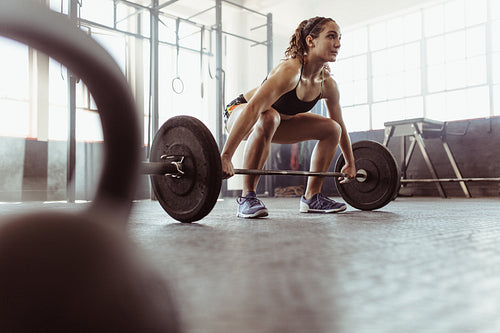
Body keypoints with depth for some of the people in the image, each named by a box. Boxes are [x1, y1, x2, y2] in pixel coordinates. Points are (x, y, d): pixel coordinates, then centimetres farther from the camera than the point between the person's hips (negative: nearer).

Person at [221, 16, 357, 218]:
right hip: (239, 112, -7)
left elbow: (340, 125, 5)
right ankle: (247, 198, -31)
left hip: (281, 120, 7)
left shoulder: (328, 84, -11)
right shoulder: (290, 70, -34)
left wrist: (350, 163, 11)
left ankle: (311, 197, 5)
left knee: (331, 128, -2)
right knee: (268, 118, -41)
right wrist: (225, 156, -53)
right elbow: (253, 108, -45)